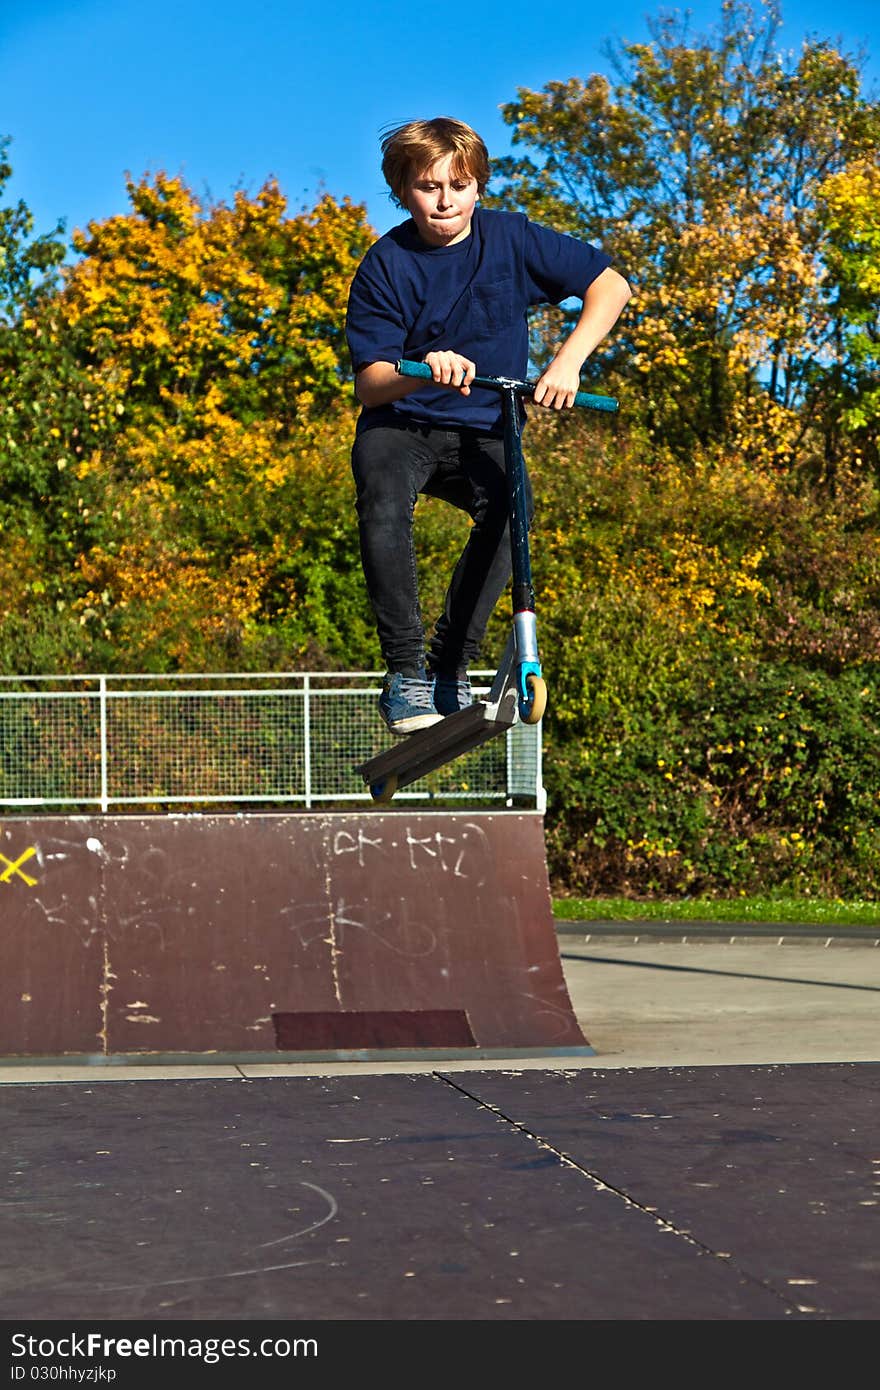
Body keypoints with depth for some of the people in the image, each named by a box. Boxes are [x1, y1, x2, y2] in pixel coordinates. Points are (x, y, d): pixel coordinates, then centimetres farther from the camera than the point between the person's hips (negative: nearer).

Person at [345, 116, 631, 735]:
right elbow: (369, 384, -13)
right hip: (400, 427, -1)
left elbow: (610, 285, -1)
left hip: (480, 432, 1)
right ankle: (406, 673, -25)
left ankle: (450, 668, -17)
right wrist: (423, 370, -35)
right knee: (384, 502, -35)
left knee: (510, 505, -31)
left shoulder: (509, 238, -3)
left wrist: (567, 363, -15)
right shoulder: (386, 266, -8)